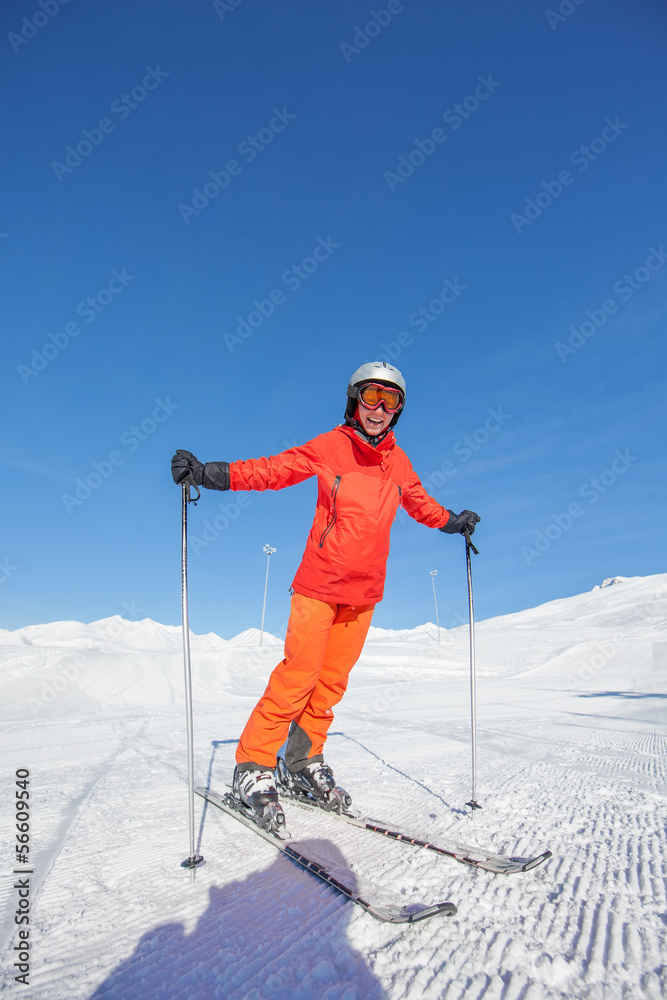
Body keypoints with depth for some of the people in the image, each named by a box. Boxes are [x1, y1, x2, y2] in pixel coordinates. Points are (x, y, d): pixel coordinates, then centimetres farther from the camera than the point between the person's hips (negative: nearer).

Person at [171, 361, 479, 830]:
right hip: (319, 580, -4)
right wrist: (210, 473, -20)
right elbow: (274, 469, -9)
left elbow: (419, 502, 27)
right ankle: (253, 767, 8)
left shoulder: (397, 462, 9)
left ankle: (302, 764, 22)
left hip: (364, 589, 4)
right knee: (298, 675, -7)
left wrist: (451, 521, 33)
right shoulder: (330, 447, -4)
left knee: (332, 680, 7)